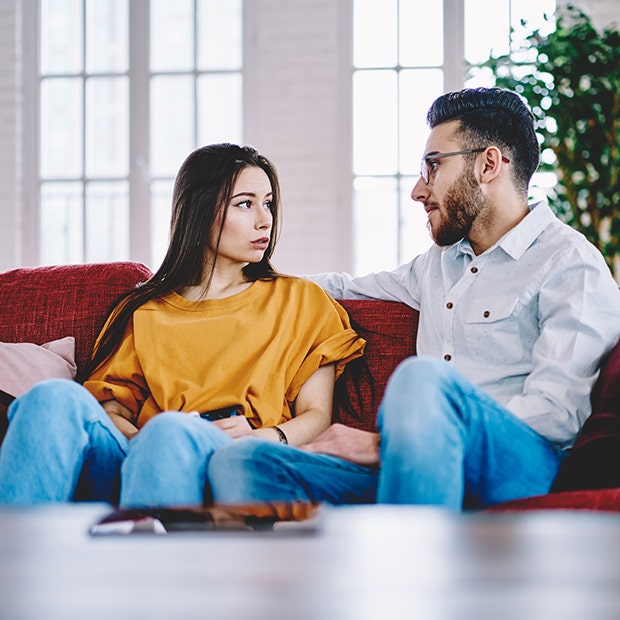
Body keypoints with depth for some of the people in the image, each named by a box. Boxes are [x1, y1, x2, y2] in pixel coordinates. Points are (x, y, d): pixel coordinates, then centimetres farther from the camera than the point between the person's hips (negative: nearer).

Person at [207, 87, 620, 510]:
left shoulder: (570, 264, 1)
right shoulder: (440, 261, 28)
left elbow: (556, 412, -12)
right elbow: (345, 289, 46)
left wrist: (383, 444, -16)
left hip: (519, 467, -7)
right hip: (421, 471, 7)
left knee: (424, 377, -39)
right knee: (239, 463, -17)